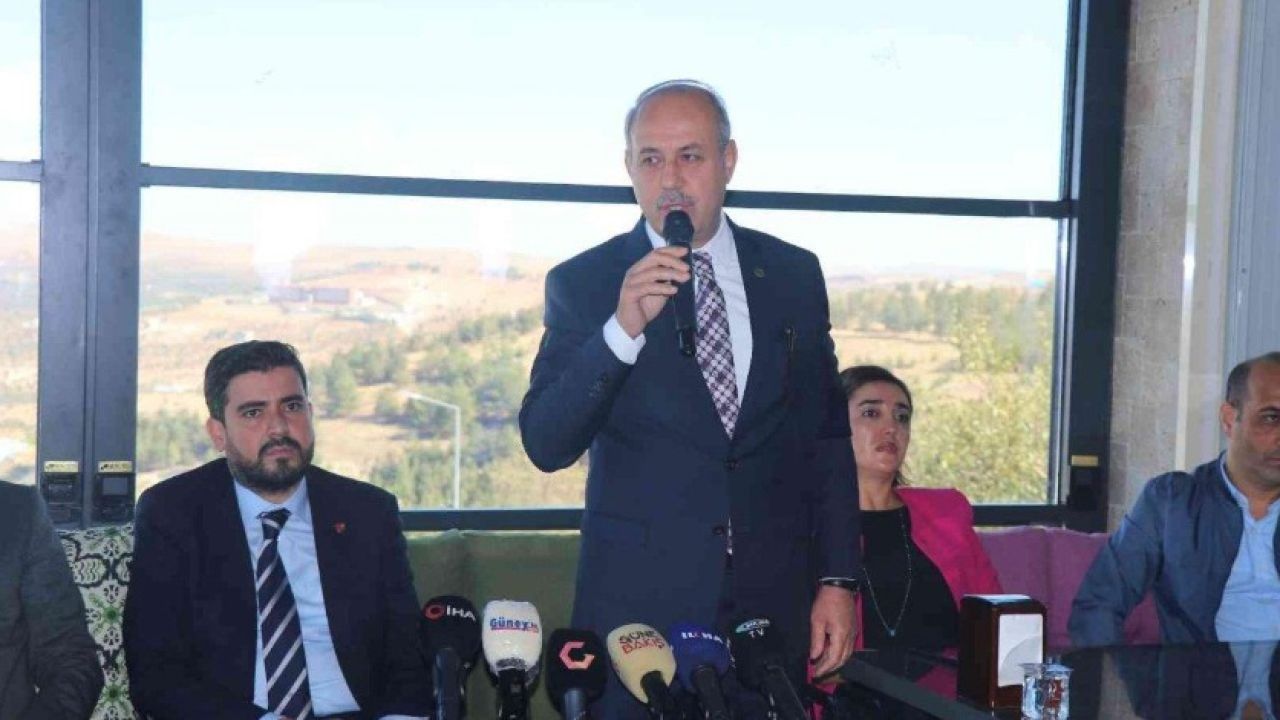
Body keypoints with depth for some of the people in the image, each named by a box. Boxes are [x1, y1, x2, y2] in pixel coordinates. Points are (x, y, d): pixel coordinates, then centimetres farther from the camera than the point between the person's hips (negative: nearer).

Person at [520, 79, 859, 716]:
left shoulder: (794, 275, 5)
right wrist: (622, 330, -25)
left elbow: (827, 437, 9)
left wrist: (836, 579, 3)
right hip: (639, 604, -2)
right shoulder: (582, 285, -3)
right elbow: (545, 445, -12)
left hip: (774, 603, 3)